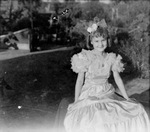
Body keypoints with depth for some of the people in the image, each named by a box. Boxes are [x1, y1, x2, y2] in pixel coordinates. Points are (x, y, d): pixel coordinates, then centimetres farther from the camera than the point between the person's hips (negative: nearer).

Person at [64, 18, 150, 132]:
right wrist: (76, 102, -6)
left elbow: (118, 78, 6)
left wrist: (127, 99, 2)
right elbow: (80, 81, -4)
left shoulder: (111, 58, 5)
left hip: (107, 94, 4)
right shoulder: (85, 58, -6)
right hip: (89, 96, -4)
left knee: (137, 109, -12)